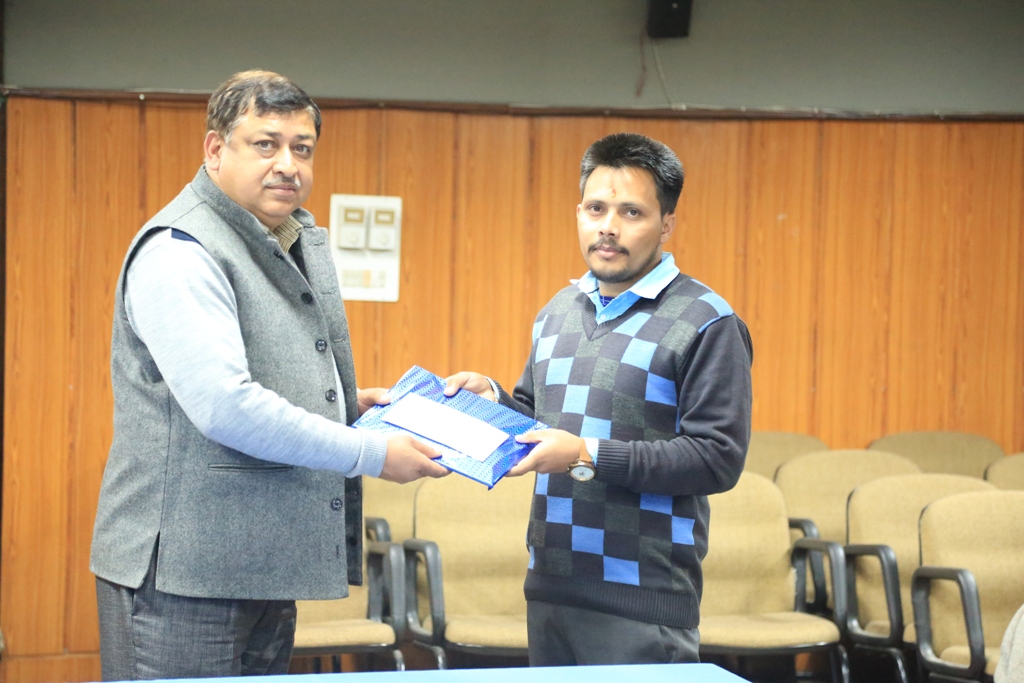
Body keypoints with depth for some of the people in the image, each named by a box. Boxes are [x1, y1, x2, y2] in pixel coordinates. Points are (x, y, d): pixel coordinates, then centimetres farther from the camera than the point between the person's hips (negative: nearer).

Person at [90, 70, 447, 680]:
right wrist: (373, 454, -20)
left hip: (268, 568, 9)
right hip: (185, 574, -9)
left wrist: (345, 406, 7)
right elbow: (224, 406, -25)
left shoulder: (304, 245, 15)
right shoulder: (178, 252, -15)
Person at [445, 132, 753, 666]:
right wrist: (492, 399, 3)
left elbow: (719, 459, -14)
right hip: (549, 589, 6)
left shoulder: (706, 322, -6)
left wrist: (590, 457, -18)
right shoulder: (557, 311, 16)